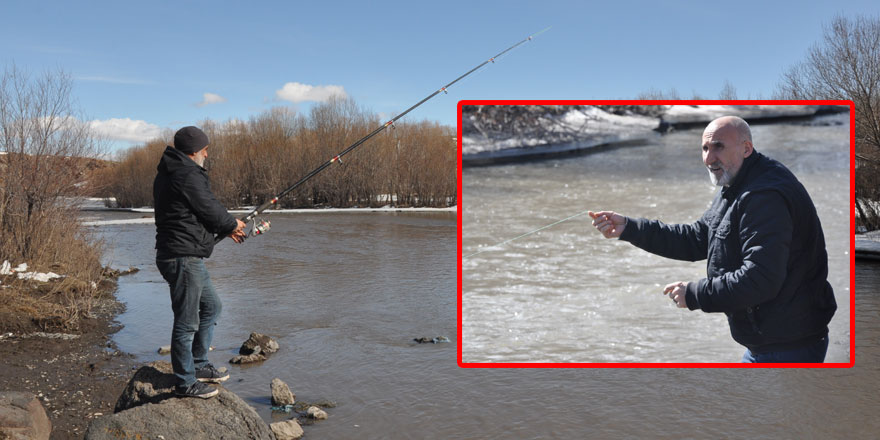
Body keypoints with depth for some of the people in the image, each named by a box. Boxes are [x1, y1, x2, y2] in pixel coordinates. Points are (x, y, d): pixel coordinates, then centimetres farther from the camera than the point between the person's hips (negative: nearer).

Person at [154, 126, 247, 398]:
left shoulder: (169, 173, 17)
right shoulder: (189, 175, -16)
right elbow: (209, 210, -13)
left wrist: (225, 229, 18)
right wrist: (232, 224, 6)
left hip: (190, 258, 11)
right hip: (183, 257, -11)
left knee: (211, 306, 22)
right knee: (187, 322, -2)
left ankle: (198, 365, 30)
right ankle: (186, 383, 9)